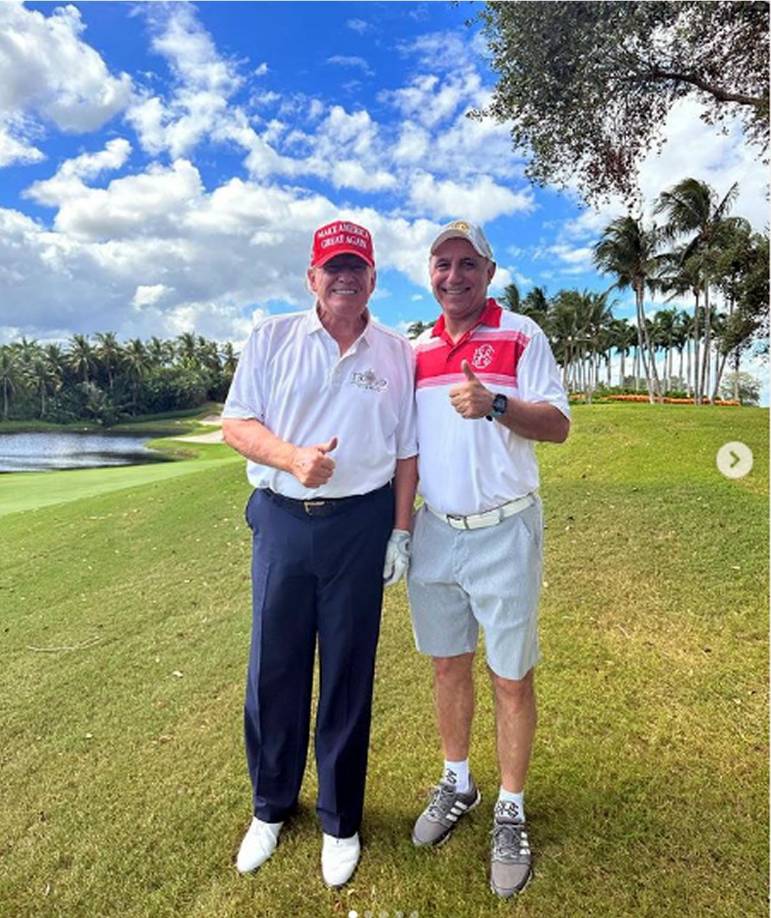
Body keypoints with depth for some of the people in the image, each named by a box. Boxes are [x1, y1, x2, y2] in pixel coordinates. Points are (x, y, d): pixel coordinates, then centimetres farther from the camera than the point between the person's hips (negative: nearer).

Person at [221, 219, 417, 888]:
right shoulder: (273, 338, 5)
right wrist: (292, 457, -17)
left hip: (359, 525, 0)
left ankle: (341, 821, 31)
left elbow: (407, 451, 6)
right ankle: (271, 807, 36)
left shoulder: (398, 353, 5)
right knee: (273, 668, 11)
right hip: (281, 520, 1)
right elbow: (236, 423, 1)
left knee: (349, 672, 9)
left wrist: (401, 532, 1)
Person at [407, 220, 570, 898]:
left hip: (503, 531, -4)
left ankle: (511, 811, 27)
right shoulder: (416, 350, 10)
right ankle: (457, 783, 37)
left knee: (512, 677, 6)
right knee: (449, 664, 16)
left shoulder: (521, 335, -3)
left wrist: (494, 404, -27)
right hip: (435, 530, 4)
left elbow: (558, 424, -10)